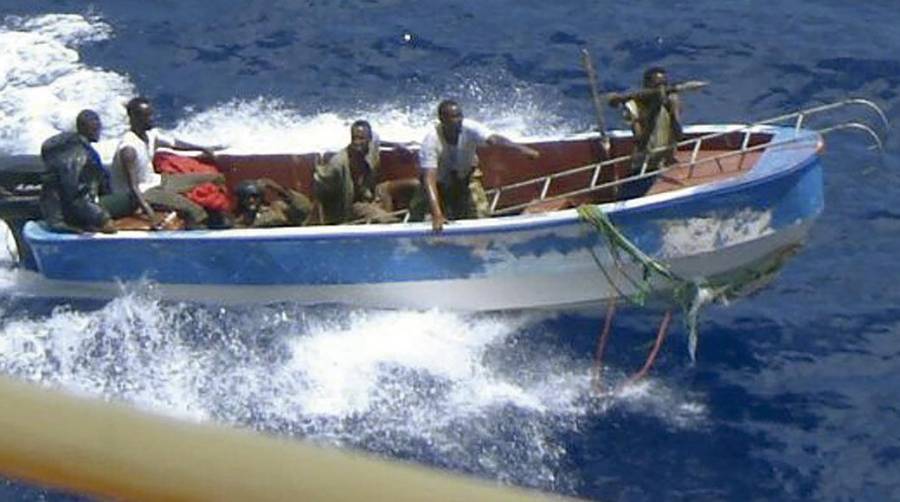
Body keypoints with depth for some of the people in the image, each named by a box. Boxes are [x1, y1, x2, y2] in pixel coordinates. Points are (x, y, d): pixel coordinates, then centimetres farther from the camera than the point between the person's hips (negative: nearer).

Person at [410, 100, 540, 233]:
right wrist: (437, 215, -51)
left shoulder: (469, 128, -27)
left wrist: (520, 148, -65)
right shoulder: (431, 141, -33)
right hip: (440, 181, -1)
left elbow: (494, 139, -44)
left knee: (481, 215, -13)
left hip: (465, 176, 1)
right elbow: (429, 178, -40)